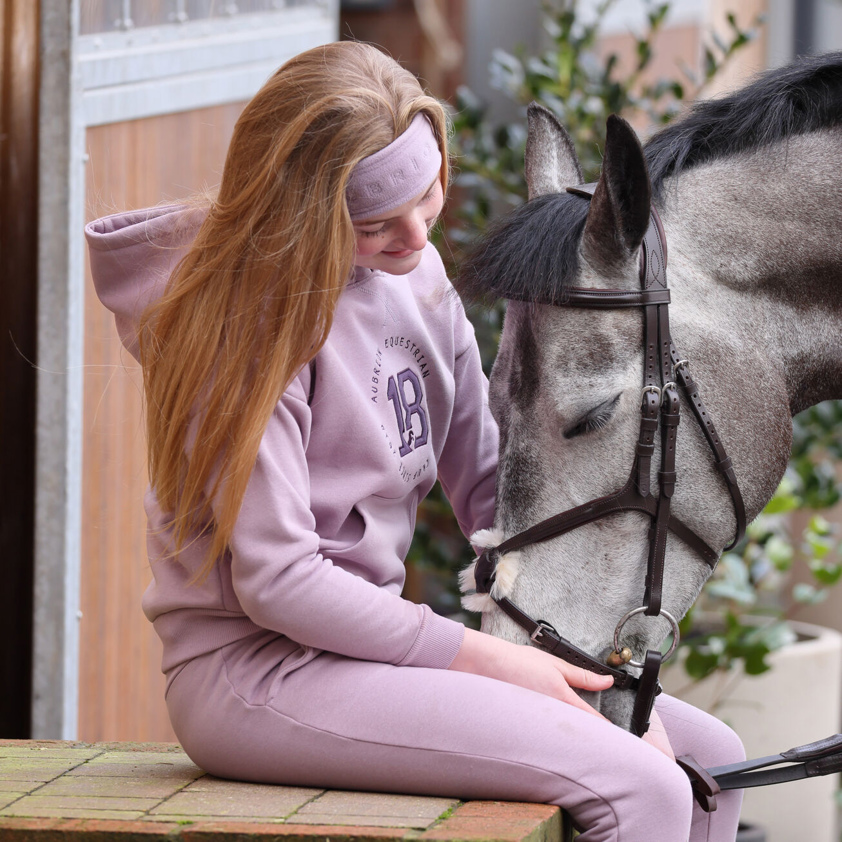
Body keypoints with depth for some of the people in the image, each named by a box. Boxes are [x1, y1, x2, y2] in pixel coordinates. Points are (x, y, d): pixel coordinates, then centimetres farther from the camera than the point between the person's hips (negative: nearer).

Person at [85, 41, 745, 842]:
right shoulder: (248, 310, -16)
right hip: (252, 673, -8)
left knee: (708, 757, 3)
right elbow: (275, 581, -20)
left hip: (365, 639, 8)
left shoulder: (418, 275, 8)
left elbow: (488, 481, 12)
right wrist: (486, 659, -16)